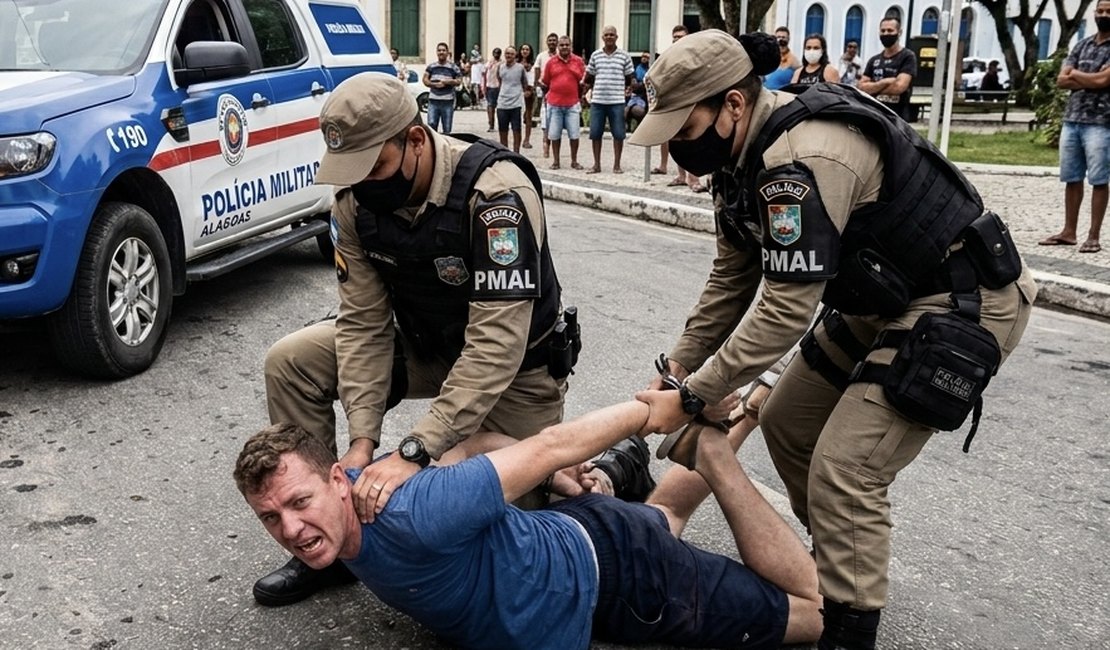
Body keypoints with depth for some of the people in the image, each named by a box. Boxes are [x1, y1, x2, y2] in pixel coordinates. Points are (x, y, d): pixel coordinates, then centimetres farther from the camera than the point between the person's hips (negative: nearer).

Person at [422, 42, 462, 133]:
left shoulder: (453, 67, 4)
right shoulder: (431, 66, 10)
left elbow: (459, 81, 4)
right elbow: (425, 80, 8)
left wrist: (448, 82, -14)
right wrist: (435, 84, -9)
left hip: (448, 101, -1)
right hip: (433, 100, 1)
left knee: (447, 128, 3)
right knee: (431, 124, -7)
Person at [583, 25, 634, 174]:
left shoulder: (624, 56, 3)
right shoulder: (595, 55, 8)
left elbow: (629, 79, 10)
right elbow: (589, 78, 15)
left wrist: (622, 89, 5)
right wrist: (590, 88, 8)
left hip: (617, 101, -2)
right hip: (597, 100, 2)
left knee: (618, 134, 0)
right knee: (595, 133, 4)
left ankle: (617, 165, 11)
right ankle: (596, 164, 14)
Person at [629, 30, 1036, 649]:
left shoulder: (803, 159, -30)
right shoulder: (749, 150, -1)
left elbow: (786, 309, -29)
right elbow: (733, 277, 7)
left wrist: (693, 398, -22)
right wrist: (678, 368, 4)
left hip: (962, 303, -10)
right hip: (885, 297, 10)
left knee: (843, 470, -15)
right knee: (787, 424, 14)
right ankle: (846, 568, 31)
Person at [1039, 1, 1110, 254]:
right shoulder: (1082, 45, 14)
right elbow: (1061, 80, 6)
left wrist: (1076, 74, 1)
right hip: (1071, 120, 6)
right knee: (1071, 179, 9)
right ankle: (1069, 231, 16)